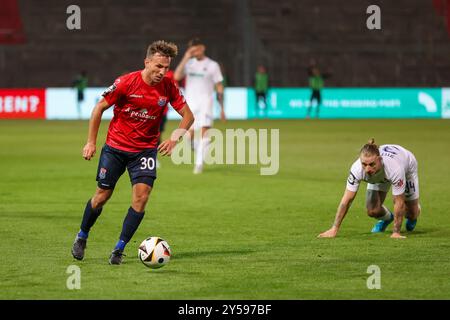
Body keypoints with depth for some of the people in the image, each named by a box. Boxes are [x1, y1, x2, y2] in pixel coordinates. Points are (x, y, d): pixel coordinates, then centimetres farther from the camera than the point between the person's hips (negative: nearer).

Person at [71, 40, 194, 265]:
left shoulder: (168, 87, -9)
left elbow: (188, 116, 0)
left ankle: (119, 248, -4)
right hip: (115, 146, -2)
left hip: (145, 149, 2)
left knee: (141, 195, -15)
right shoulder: (126, 82, -17)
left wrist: (175, 138, -18)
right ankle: (81, 237, 29)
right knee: (102, 195, 4)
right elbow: (100, 108, -6)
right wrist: (91, 142, -8)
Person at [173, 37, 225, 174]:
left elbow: (219, 88, 6)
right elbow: (176, 77, -8)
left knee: (204, 131, -18)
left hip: (205, 103, -3)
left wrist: (222, 108, 3)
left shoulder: (212, 65, 2)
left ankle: (199, 163, -21)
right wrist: (185, 58, -11)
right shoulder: (188, 63, 9)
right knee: (190, 135, 2)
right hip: (190, 103, 3)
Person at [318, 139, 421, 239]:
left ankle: (412, 217, 39)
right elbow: (347, 200, -32)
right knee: (373, 211, -12)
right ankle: (387, 218, 26)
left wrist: (396, 232, -36)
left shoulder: (394, 169, -48)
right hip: (379, 176, 2)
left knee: (412, 213, -1)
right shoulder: (357, 169, -40)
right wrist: (334, 229, -33)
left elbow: (399, 203, -38)